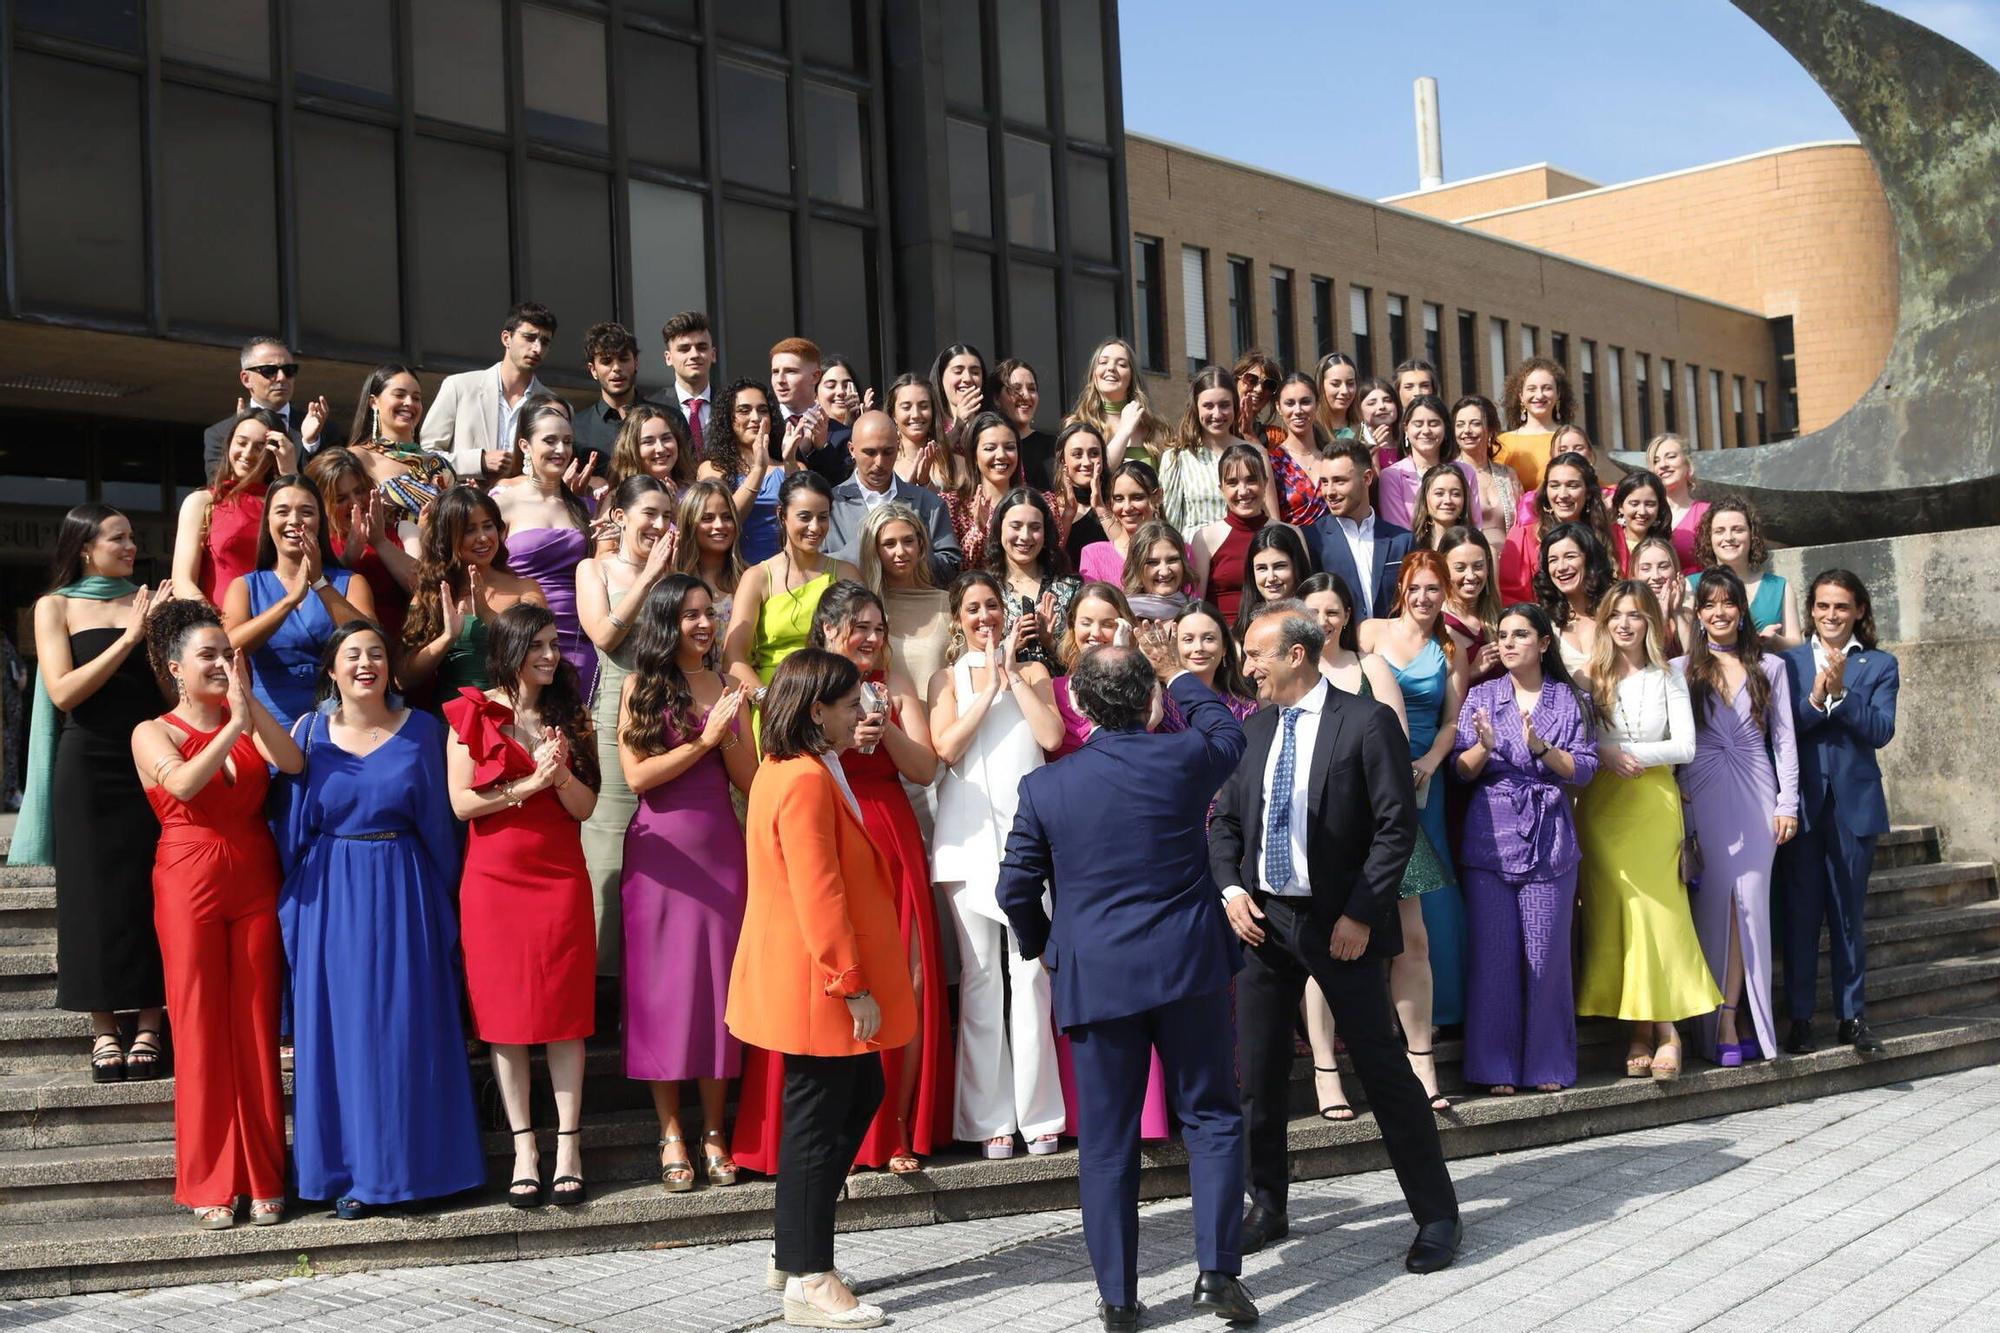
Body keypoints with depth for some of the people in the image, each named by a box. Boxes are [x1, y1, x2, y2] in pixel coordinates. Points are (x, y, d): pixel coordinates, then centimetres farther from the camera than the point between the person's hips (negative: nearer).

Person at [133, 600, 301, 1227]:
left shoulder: (250, 723, 12)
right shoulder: (152, 734, 4)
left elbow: (292, 763, -9)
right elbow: (183, 783, -17)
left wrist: (247, 700, -13)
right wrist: (235, 725, -20)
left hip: (256, 883, 2)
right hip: (189, 886, -2)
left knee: (256, 1028, 2)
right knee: (201, 1030, -2)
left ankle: (263, 1179, 9)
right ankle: (210, 1184, 7)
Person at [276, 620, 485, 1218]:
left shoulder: (421, 730, 2)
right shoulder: (310, 732, 3)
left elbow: (439, 823, 4)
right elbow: (292, 829, 6)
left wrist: (442, 899, 1)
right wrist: (292, 903, 2)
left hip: (403, 895, 0)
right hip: (330, 899, 1)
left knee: (406, 1025, 1)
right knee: (339, 1029, 3)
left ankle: (406, 1161, 13)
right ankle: (348, 1169, 11)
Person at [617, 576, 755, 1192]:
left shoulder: (726, 688, 10)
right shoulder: (640, 687, 2)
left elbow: (748, 780, 6)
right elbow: (637, 775, -9)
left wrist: (728, 731, -10)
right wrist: (706, 737, -12)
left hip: (720, 851, 3)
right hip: (658, 852, -3)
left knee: (720, 984, 3)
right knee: (662, 986, 1)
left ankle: (714, 1132, 12)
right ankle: (672, 1135, 9)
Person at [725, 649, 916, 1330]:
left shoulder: (789, 770, 13)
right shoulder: (806, 782, -21)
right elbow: (819, 896, -24)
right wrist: (854, 986, -21)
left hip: (813, 985, 11)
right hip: (818, 986, -11)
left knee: (860, 1095, 18)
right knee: (818, 1121, -1)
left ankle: (793, 1248, 25)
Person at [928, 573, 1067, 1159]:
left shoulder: (1033, 673, 14)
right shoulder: (948, 679, 13)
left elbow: (1052, 736, -4)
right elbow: (946, 747, -5)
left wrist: (1012, 674, -1)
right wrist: (988, 685, -4)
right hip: (969, 836, 0)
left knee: (1032, 971, -3)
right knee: (980, 974, 0)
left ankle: (1038, 1112, 5)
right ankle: (989, 1117, 6)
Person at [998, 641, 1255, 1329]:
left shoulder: (1044, 787, -7)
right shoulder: (1183, 758, -7)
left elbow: (1016, 889, 0)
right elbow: (1227, 732, 17)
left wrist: (1041, 943, 20)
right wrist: (1178, 674, 31)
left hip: (1093, 979, 0)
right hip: (1189, 964, 0)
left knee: (1106, 1142, 9)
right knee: (1211, 1117, 14)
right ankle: (1218, 1270, 7)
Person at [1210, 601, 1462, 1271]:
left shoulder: (1366, 722, -8)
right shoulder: (1253, 730, 9)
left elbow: (1397, 825, -10)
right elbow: (1225, 820, 15)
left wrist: (1361, 914, -15)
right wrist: (1231, 890, -2)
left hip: (1339, 923, -5)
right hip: (1260, 919, 6)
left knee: (1384, 1070, -1)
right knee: (1258, 1075, 10)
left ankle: (1437, 1215, 12)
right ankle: (1268, 1208, 26)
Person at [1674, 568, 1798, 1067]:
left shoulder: (1770, 667, 9)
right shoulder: (1681, 669, 5)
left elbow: (1784, 738, 7)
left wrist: (1787, 803, 1)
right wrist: (1676, 804, -5)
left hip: (1756, 794, 1)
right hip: (1704, 796, -1)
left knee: (1750, 903, -3)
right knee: (1716, 905, -4)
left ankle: (1730, 1019, 1)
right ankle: (1724, 1024, -1)